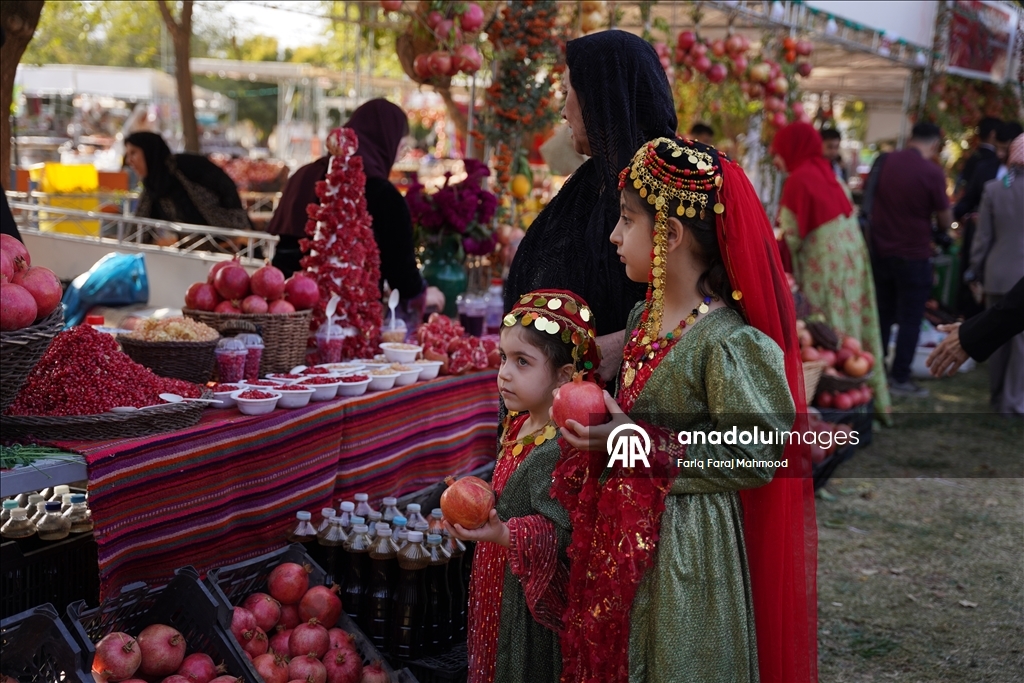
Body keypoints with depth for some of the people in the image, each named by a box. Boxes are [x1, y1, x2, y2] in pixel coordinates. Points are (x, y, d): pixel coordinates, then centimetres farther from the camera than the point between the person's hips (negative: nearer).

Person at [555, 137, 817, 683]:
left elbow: (752, 455, -21)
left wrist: (643, 444, -22)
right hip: (625, 527, 8)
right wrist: (602, 428, -1)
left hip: (686, 540, -8)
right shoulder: (644, 314, 3)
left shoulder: (728, 341, -22)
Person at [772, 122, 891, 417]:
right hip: (852, 259, 8)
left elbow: (790, 238, -12)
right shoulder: (828, 173, 10)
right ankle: (875, 400, 22)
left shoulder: (799, 180, -13)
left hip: (825, 269, -8)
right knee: (854, 329, 14)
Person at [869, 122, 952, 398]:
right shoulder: (932, 172, -15)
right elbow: (945, 222, -8)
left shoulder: (885, 162, -2)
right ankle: (899, 378, 6)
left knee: (882, 314, 17)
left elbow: (870, 201, 13)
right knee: (910, 320, 4)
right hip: (914, 256, -5)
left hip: (881, 250, 5)